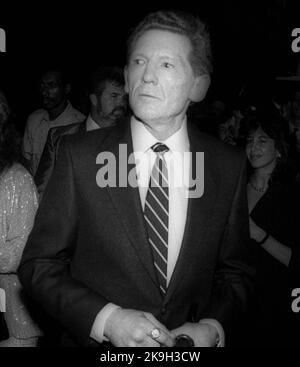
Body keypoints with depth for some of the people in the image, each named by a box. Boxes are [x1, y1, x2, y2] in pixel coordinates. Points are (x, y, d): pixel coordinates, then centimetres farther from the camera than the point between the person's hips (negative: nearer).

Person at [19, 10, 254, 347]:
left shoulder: (229, 165, -9)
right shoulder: (79, 155, -13)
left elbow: (236, 271, 1)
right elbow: (38, 265, -10)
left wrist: (212, 328, -16)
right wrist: (106, 318, -21)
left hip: (191, 343, 2)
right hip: (94, 340, -1)